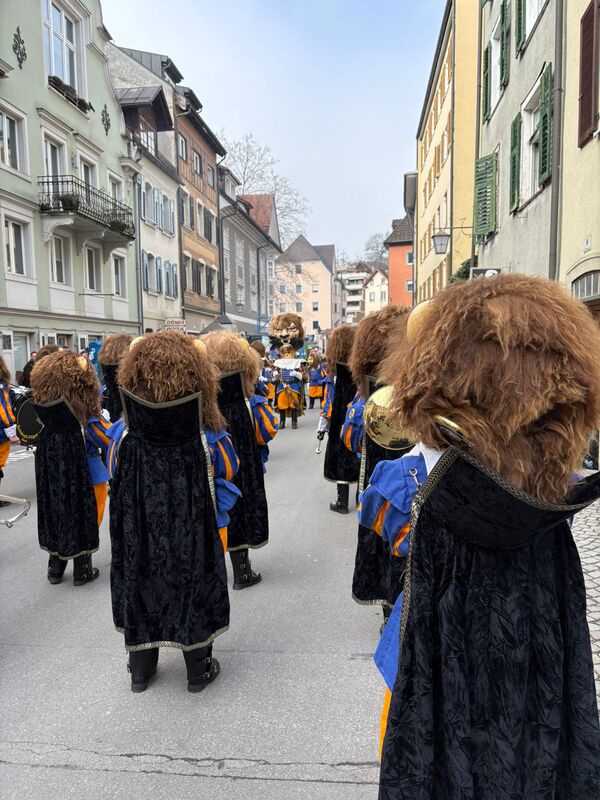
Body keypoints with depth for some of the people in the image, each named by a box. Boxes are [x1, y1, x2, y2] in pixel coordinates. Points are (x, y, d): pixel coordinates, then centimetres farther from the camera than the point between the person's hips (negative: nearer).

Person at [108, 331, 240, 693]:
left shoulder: (123, 435, -18)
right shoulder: (211, 439, -22)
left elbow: (115, 474, 1)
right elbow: (227, 474, -3)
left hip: (138, 533, 2)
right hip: (196, 535, -2)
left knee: (140, 590, 22)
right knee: (195, 593, 18)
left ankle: (141, 670, 40)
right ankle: (199, 670, 35)